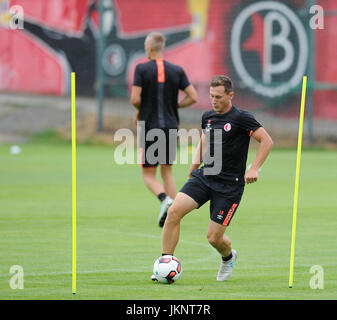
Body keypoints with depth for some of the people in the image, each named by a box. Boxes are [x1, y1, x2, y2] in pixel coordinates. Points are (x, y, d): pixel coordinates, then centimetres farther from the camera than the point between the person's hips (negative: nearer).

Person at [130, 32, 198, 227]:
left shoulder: (142, 69, -7)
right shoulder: (177, 71, 2)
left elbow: (135, 99, -14)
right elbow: (193, 97, -2)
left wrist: (140, 111, 7)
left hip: (149, 128, -3)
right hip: (171, 127, 3)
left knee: (149, 174, 5)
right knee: (167, 171, 16)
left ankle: (165, 199, -23)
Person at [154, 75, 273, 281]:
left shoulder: (241, 118, -10)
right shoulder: (207, 117, 9)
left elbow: (267, 141, -9)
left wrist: (254, 169, -17)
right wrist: (196, 161, 9)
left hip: (230, 185, -5)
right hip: (205, 176, 5)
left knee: (214, 237, -4)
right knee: (174, 211, -17)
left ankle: (228, 257, 33)